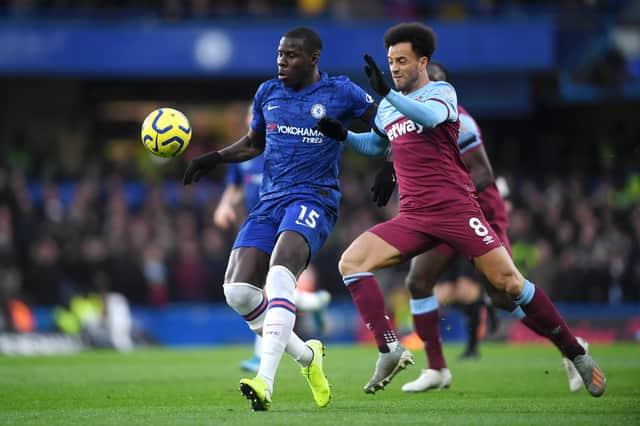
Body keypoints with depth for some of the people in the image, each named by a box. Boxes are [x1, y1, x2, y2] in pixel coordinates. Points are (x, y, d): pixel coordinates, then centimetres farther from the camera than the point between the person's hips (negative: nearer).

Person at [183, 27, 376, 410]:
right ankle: (306, 355, 13)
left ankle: (266, 381, -42)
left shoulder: (340, 93, -1)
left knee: (280, 269, -33)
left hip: (314, 199, -6)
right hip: (271, 202, 6)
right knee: (238, 290, -10)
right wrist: (215, 158, 15)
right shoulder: (267, 94, 13)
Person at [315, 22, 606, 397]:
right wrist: (342, 134, 19)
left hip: (455, 209, -6)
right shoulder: (387, 107, 17)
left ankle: (576, 354, 2)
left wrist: (387, 93, -37)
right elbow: (376, 145, 37)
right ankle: (390, 350, -18)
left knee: (508, 281, -12)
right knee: (351, 261, -13)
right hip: (413, 218, 6)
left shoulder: (441, 92, -1)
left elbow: (430, 116, -26)